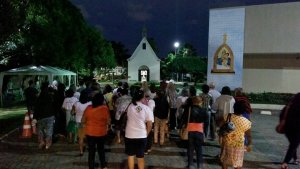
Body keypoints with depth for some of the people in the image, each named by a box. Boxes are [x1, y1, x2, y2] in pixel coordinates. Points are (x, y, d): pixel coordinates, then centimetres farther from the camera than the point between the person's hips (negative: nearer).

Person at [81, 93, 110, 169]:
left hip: (90, 132, 0)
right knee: (101, 149, 21)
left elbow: (83, 121, -1)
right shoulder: (105, 108, -12)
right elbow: (108, 121, -8)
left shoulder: (89, 107, -8)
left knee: (91, 151, 13)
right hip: (102, 132, 0)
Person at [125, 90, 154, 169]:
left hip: (129, 135, 1)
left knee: (130, 155, 18)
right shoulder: (146, 108, -10)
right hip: (142, 136, -1)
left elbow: (127, 118, 8)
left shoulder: (129, 107, -6)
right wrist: (146, 134, 6)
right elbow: (149, 124, -9)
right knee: (141, 157, 15)